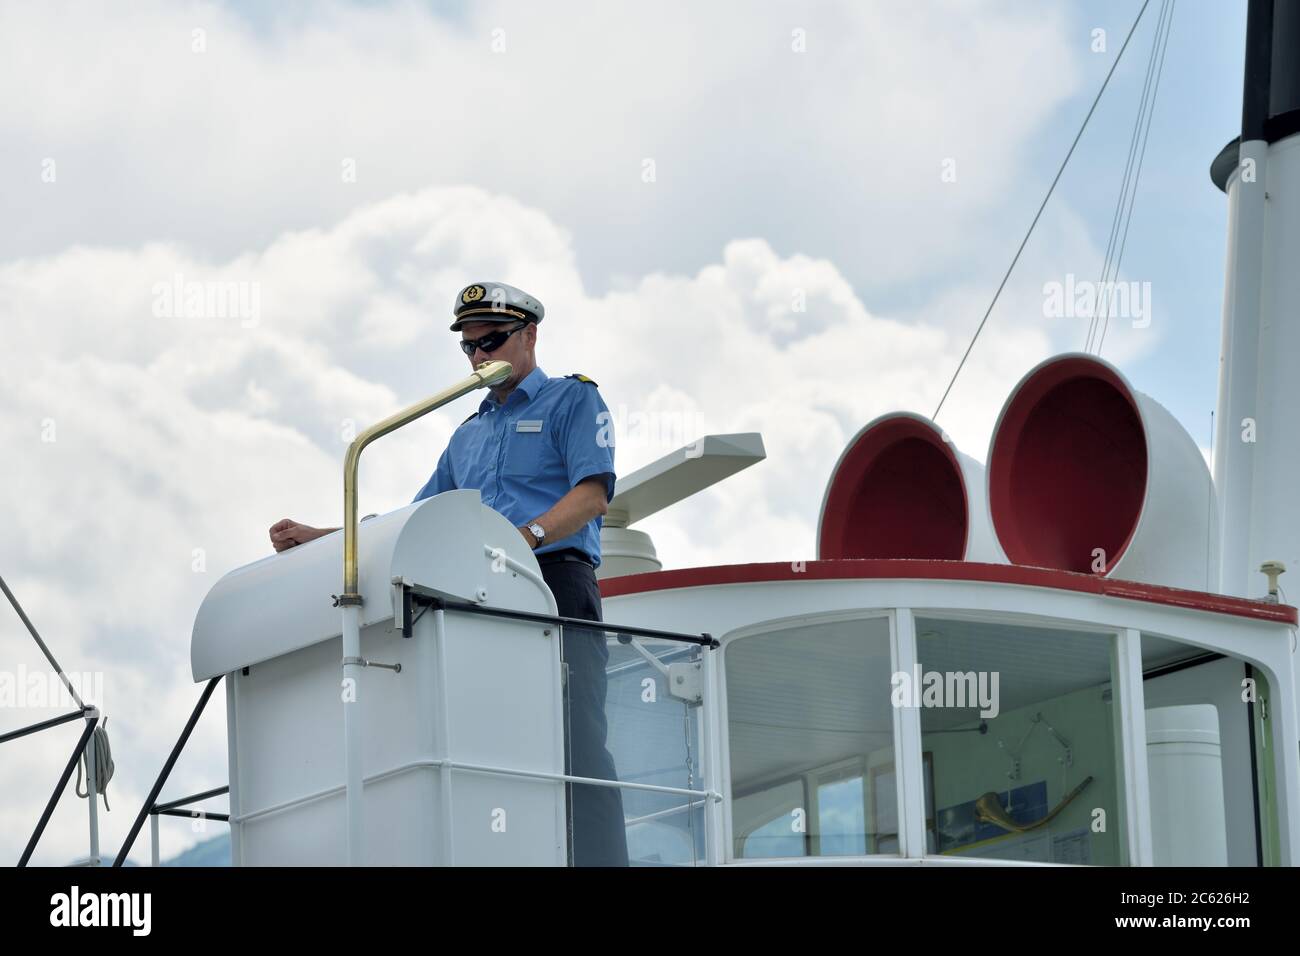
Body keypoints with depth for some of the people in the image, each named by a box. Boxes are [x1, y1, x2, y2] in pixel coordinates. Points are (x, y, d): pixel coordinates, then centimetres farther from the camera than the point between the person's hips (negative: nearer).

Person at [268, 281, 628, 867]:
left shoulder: (572, 401, 11)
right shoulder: (469, 435, 32)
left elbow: (593, 494, -5)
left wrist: (528, 536, -22)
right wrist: (317, 539, 19)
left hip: (556, 582, -6)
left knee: (574, 746, -18)